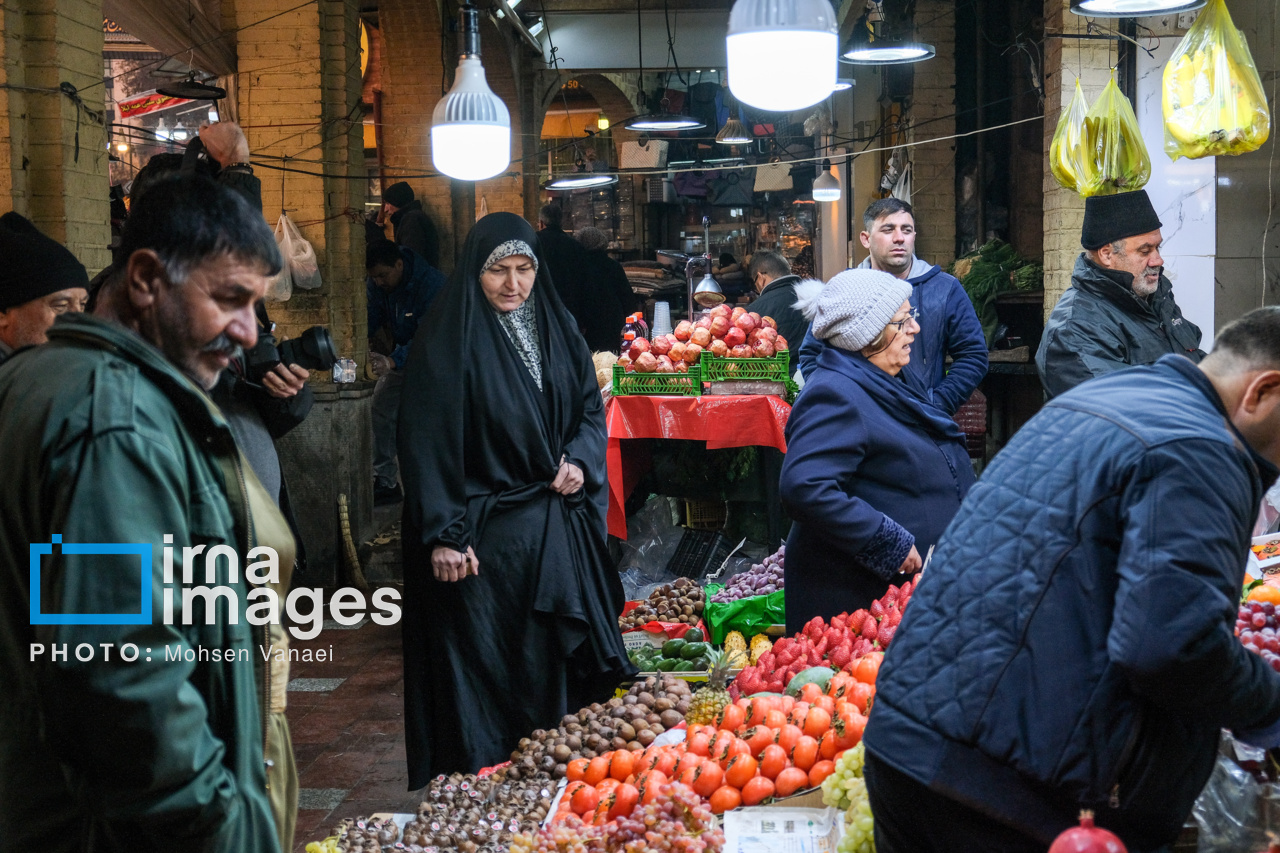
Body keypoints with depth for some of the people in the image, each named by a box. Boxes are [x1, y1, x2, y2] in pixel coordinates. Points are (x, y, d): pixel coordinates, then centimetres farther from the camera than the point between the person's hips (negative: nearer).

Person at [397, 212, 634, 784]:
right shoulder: (447, 340, -9)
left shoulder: (556, 329, 9)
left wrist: (579, 460, -5)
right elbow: (426, 442, -12)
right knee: (485, 668, -1)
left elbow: (590, 407, 16)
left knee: (564, 661, 10)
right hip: (485, 536, -6)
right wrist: (443, 534, -18)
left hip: (558, 527, 6)